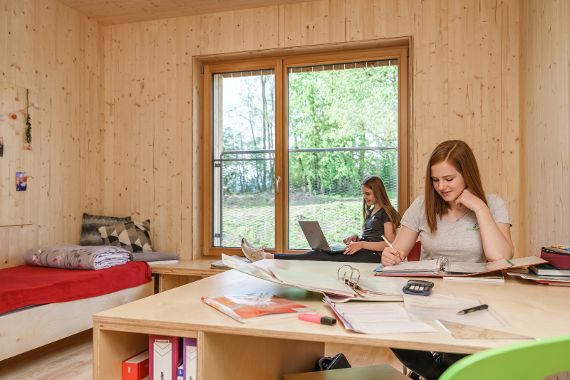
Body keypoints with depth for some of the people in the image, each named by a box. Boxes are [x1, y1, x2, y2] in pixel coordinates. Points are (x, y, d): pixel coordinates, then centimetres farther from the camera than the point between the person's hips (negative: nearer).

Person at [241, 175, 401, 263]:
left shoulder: (386, 212, -2)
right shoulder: (371, 211, 26)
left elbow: (390, 244, -11)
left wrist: (362, 244, -19)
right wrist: (356, 238, 8)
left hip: (372, 256, -8)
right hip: (363, 252, 8)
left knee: (320, 256, -22)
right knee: (319, 254, -13)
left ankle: (267, 256, -29)